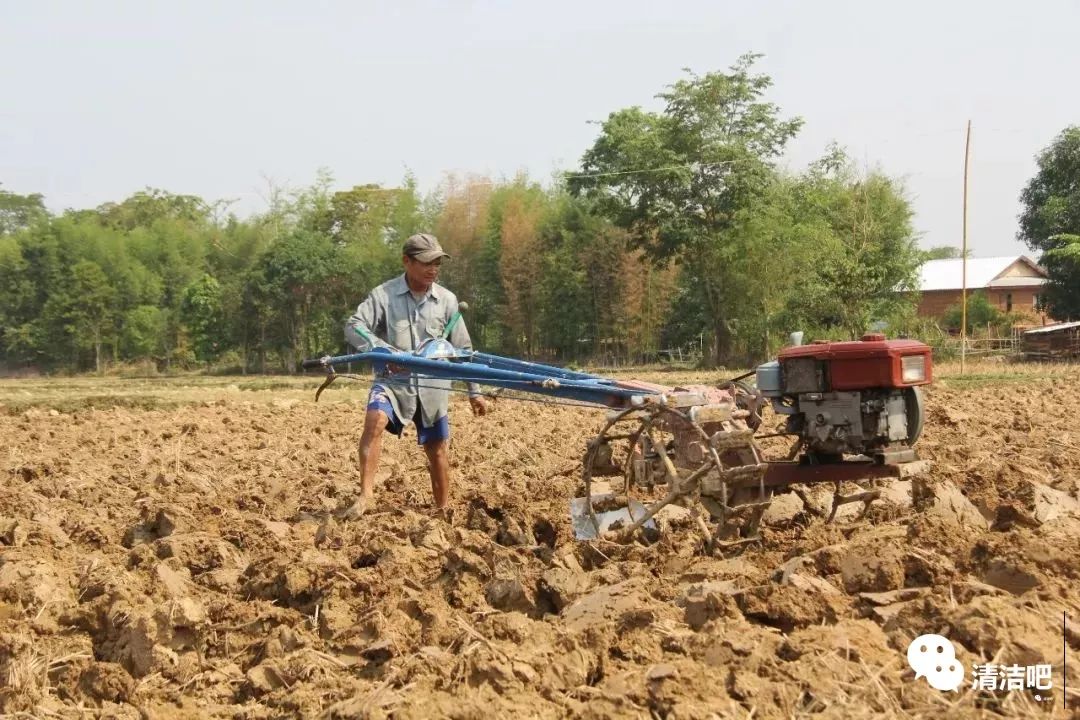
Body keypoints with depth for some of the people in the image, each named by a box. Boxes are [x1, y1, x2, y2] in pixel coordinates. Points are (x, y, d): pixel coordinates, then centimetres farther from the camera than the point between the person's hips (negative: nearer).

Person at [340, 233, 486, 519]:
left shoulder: (446, 300, 3)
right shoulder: (384, 295, -6)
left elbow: (463, 349, 10)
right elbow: (354, 327, -15)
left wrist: (474, 391, 11)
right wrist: (383, 350, -32)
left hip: (432, 385, 3)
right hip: (394, 380, -3)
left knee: (437, 449, 8)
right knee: (375, 419, -30)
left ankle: (443, 512, 25)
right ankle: (365, 495, -28)